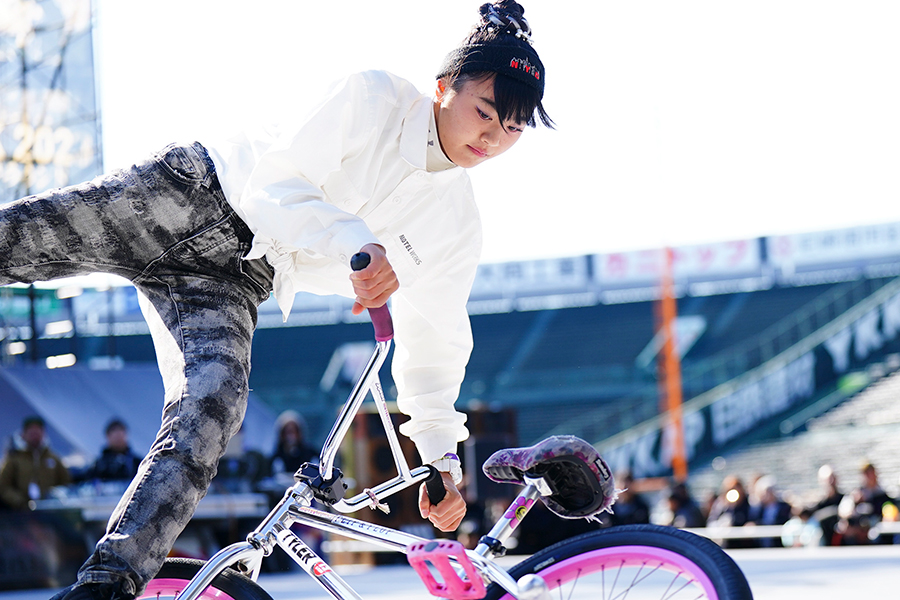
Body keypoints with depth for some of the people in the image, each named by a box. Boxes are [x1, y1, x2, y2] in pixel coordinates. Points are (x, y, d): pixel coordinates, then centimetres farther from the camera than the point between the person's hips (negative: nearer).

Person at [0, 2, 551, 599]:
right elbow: (277, 184, -16)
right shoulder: (375, 98, -9)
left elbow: (432, 339, 17)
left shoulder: (458, 229, 5)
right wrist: (359, 245, -32)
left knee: (208, 416, -23)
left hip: (227, 289, 3)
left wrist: (443, 454, 12)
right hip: (181, 196, -3)